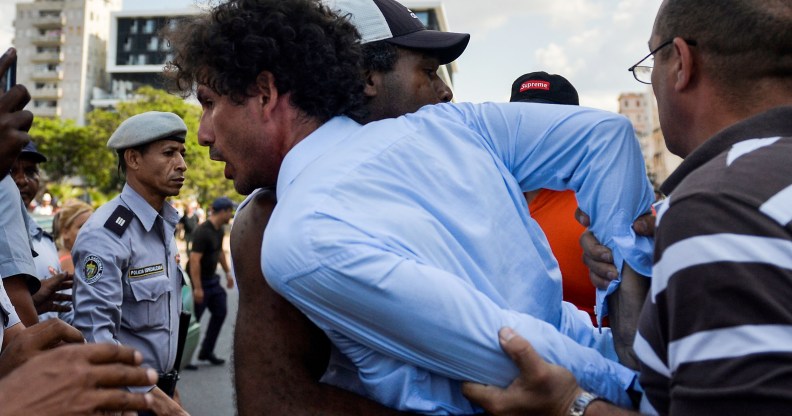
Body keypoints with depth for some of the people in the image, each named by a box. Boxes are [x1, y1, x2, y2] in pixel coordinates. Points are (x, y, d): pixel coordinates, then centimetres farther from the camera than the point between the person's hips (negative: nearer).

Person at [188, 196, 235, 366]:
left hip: (212, 279, 9)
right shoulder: (202, 232, -24)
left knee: (220, 311, 9)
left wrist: (227, 272, 22)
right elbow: (194, 260, -26)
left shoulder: (220, 230, 5)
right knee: (192, 319, -1)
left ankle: (206, 351, 20)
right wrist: (197, 288, -27)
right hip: (199, 281, -9)